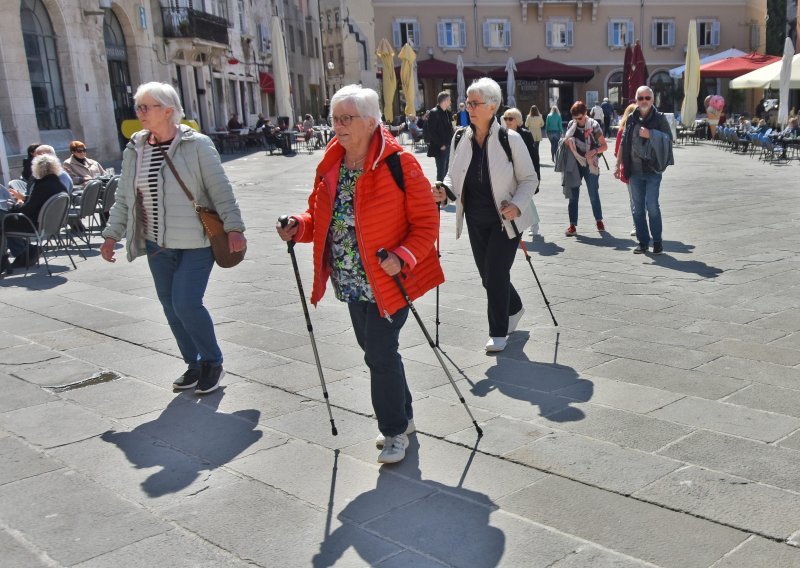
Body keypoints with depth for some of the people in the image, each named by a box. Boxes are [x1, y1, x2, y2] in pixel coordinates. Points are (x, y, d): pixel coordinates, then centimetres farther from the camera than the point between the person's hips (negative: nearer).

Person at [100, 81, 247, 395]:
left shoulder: (197, 145, -9)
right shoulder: (134, 150, 6)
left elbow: (220, 190, -11)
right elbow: (124, 198, 13)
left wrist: (233, 227, -19)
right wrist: (112, 235, 9)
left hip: (196, 243, -6)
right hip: (157, 245, 6)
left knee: (186, 304, -12)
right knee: (171, 307, 10)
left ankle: (213, 362, 11)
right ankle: (194, 364, 29)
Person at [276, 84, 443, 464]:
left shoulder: (398, 164, -14)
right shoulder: (330, 165, 5)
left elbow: (426, 222, -12)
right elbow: (319, 213, 15)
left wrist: (404, 256, -26)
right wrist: (298, 227, -6)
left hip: (387, 280, -7)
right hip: (351, 283, 7)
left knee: (380, 353, -5)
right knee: (375, 349, 17)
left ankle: (395, 430, 14)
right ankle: (401, 416, 36)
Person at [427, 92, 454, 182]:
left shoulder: (447, 113, 14)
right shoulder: (434, 113, -11)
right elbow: (431, 131, -16)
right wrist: (441, 145, -16)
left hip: (448, 147, 8)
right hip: (440, 149, -8)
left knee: (447, 171, 11)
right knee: (441, 172, -4)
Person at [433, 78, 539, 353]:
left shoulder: (510, 139, -14)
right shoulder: (460, 139, -2)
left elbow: (529, 179, -7)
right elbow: (454, 176, 10)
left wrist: (517, 204, -24)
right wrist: (445, 191, -13)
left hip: (505, 219, -5)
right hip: (476, 220, 5)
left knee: (496, 275, -6)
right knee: (488, 276, 16)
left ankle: (499, 333, 12)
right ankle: (514, 308, 45)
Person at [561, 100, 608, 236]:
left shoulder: (593, 125, -8)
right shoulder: (571, 125, 2)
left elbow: (604, 146, -5)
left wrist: (594, 151, -24)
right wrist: (566, 142, -8)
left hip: (590, 165, -3)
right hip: (575, 164, 3)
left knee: (594, 195, 7)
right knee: (573, 195, 2)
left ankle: (599, 220, 26)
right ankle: (572, 225, 5)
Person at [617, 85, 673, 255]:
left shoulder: (659, 118, 0)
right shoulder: (631, 119, 8)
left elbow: (668, 138, -4)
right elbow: (624, 142, 12)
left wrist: (651, 134, -18)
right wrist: (623, 166, 9)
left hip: (653, 170, -3)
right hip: (635, 170, 3)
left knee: (652, 206, -9)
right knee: (637, 208, 6)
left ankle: (657, 241, 4)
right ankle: (643, 241, 15)